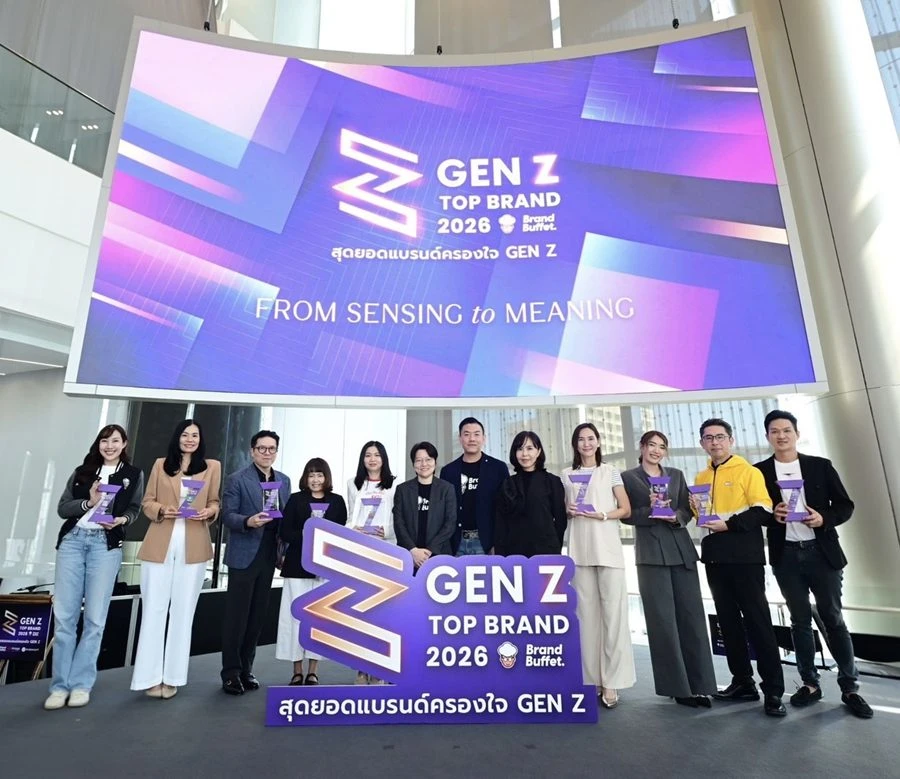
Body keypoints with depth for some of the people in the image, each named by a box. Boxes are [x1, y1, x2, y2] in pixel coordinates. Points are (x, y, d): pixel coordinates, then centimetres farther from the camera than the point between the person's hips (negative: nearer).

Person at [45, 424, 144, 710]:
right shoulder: (82, 472, 12)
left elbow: (134, 509, 9)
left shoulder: (133, 475, 8)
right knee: (64, 615, 1)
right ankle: (60, 685, 12)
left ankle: (81, 684, 11)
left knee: (95, 617, 0)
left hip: (106, 544, -2)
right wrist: (88, 502, -11)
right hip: (72, 540, 2)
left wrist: (121, 519, -11)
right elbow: (62, 508, 7)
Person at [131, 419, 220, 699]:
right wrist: (161, 510, -12)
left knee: (183, 611, 6)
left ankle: (172, 677, 16)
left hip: (193, 547, 0)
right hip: (159, 545, 1)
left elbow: (214, 502, 10)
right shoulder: (161, 464, 10)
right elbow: (147, 502, 9)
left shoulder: (212, 466, 7)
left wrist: (209, 512, -12)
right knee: (153, 609, 3)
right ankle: (150, 677, 14)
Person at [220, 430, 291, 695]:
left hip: (269, 556, 5)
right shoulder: (236, 479, -6)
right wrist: (248, 521, -30)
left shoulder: (284, 481, 9)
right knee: (236, 616, 4)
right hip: (244, 556, -5)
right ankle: (231, 672, 17)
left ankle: (246, 669, 25)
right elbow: (227, 516, -11)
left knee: (257, 615, 12)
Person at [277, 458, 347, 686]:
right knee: (296, 616, 2)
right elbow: (284, 533, -1)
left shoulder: (337, 501, 6)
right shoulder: (296, 500, 5)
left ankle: (313, 671, 16)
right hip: (298, 565, 0)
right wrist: (306, 536, -15)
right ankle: (297, 671, 15)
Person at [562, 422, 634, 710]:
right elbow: (562, 512, 17)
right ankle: (593, 679, 12)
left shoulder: (610, 472, 7)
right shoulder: (567, 475, 11)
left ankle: (611, 682, 2)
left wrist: (602, 515, -12)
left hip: (608, 548, -2)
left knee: (613, 613, -5)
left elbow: (626, 509, 4)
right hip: (580, 549, 2)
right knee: (587, 614, 3)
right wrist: (569, 511, -5)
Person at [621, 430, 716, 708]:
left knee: (692, 616, 3)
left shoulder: (676, 475, 15)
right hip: (651, 553, -3)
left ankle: (699, 684, 12)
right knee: (663, 620, -1)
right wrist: (649, 510, -16)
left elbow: (688, 509, 12)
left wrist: (676, 516, -9)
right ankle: (678, 686, 9)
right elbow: (626, 514, 0)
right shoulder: (628, 477, 4)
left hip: (682, 550, 4)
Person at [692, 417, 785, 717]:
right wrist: (695, 510, -3)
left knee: (758, 621, -2)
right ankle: (743, 681, 22)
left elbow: (762, 512, -12)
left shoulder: (748, 471, -4)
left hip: (745, 557, -6)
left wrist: (729, 524, -20)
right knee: (728, 621, 11)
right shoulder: (700, 478, 12)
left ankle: (773, 690, 7)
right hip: (715, 557, 6)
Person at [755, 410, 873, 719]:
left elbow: (845, 505, 3)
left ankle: (850, 687, 18)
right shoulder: (760, 471, 2)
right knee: (800, 621, 10)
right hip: (786, 556, 1)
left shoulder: (821, 466, 2)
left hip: (822, 552, 0)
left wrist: (824, 518, -14)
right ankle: (810, 684, 21)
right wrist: (771, 514, -15)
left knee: (832, 618, 6)